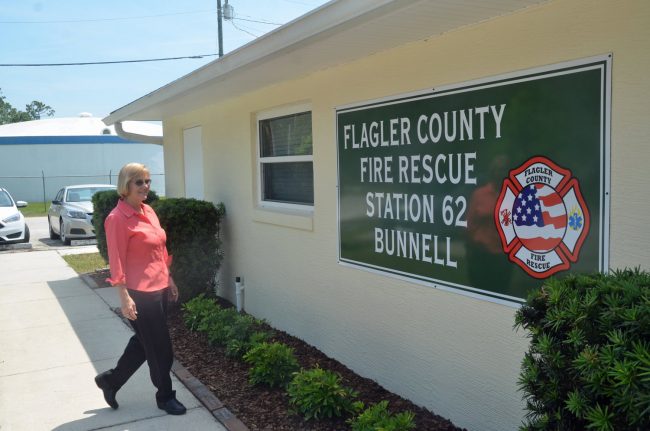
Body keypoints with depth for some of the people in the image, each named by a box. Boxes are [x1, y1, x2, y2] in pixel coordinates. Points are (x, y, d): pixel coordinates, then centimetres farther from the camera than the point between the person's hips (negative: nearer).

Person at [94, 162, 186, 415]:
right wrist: (124, 297, -19)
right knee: (160, 348, 5)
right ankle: (165, 396, 24)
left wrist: (169, 280, 18)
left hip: (159, 289, 8)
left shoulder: (149, 211, 9)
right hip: (140, 293, -8)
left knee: (144, 342, 21)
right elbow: (117, 262, -17)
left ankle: (110, 379, 39)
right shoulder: (118, 219, -16)